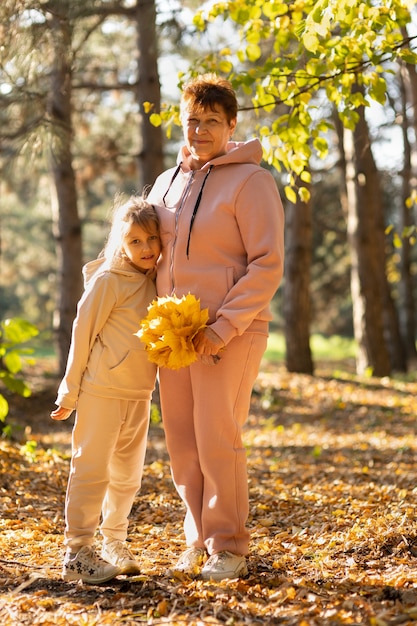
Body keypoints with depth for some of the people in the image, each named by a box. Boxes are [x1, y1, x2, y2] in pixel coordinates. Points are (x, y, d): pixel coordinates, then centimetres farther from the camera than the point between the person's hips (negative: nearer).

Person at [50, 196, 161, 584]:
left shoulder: (155, 282, 9)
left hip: (139, 395, 7)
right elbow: (83, 333, -7)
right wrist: (71, 392, -4)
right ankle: (76, 553, 2)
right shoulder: (108, 280, -10)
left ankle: (115, 545, 26)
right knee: (91, 469, -4)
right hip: (101, 392, -7)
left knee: (127, 476, 14)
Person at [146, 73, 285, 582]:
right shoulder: (167, 183, 14)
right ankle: (198, 542, 20)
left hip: (231, 333, -6)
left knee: (217, 440, -7)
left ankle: (228, 547, 8)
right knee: (182, 444, 7)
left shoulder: (250, 181, -7)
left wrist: (223, 328, -18)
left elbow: (267, 266, -12)